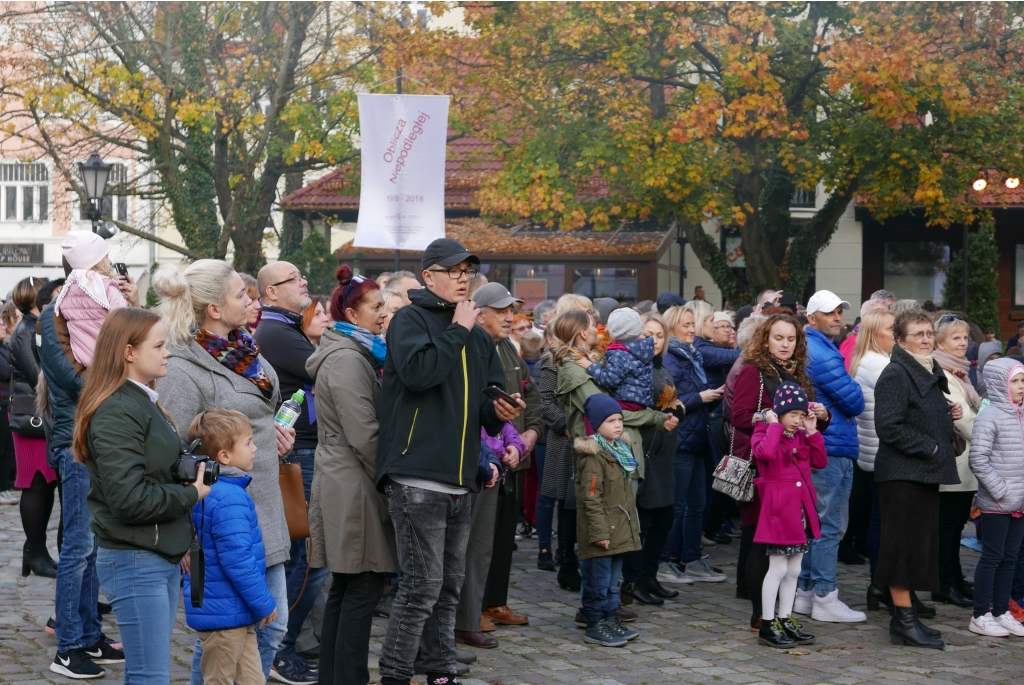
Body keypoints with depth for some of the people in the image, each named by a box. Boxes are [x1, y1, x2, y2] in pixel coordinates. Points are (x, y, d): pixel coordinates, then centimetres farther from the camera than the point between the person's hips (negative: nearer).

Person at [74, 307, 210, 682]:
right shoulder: (116, 413, -16)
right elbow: (130, 497, -23)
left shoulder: (144, 402, 15)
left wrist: (194, 476, 5)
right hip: (135, 562, -10)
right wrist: (191, 494, -12)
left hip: (163, 558, 10)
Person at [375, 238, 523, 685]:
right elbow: (418, 371, -22)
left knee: (448, 585, 13)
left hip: (458, 480, 8)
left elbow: (490, 399, 23)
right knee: (422, 585, -9)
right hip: (417, 477, -8)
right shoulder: (411, 319, -3)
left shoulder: (477, 336, 18)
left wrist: (501, 413, 0)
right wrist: (457, 331, -12)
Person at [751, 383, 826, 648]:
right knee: (778, 568, -6)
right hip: (777, 508, -8)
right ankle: (768, 625, 0)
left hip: (800, 509, 8)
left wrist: (813, 432, 1)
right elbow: (765, 452, -30)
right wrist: (774, 425, -17)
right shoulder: (765, 432, -7)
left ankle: (785, 620, 21)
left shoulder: (801, 436, 15)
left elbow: (820, 461, 7)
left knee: (794, 570, 12)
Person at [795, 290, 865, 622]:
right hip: (832, 449, -10)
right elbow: (854, 401, -15)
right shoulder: (822, 354, -16)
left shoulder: (808, 349, 16)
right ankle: (825, 598, -3)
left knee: (815, 523, 15)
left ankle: (805, 591, 20)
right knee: (829, 526, -6)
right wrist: (854, 388, 5)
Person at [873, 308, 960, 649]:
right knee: (905, 544, -6)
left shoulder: (931, 374, 18)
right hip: (902, 473, -9)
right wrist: (930, 448, -18)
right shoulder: (895, 375, -12)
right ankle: (905, 623, -2)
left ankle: (905, 616, 19)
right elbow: (889, 427, -20)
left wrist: (951, 415, 9)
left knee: (920, 544, 11)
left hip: (926, 473, 9)